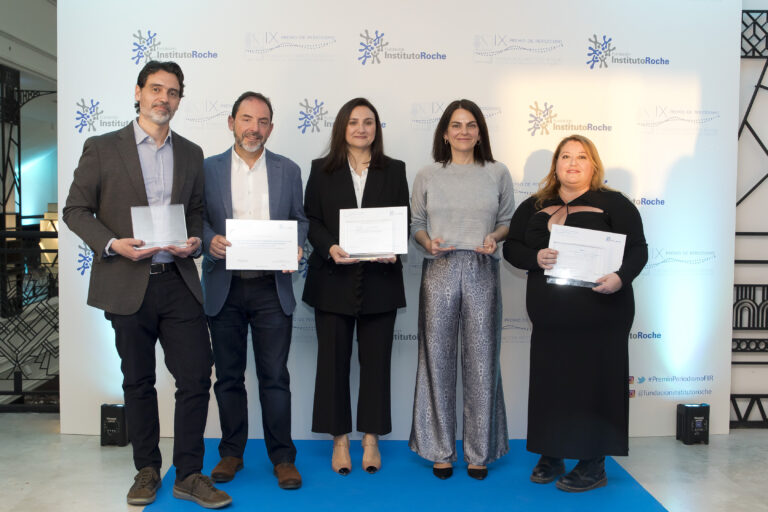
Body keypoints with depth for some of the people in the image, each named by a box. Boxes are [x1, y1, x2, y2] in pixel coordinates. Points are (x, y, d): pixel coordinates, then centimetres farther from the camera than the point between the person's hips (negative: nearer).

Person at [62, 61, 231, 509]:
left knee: (196, 376, -2)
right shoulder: (102, 148, 2)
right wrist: (112, 244, -14)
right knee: (138, 382, 10)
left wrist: (195, 241, -3)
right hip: (128, 285, -2)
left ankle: (189, 475, 13)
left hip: (179, 282, 2)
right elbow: (76, 210, 2)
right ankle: (147, 470, 26)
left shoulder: (191, 153, 12)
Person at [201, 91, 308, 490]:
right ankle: (231, 452, 26)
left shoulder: (288, 170, 8)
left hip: (272, 288, 0)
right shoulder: (208, 169, 6)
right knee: (228, 376, 11)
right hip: (224, 288, 1)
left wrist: (296, 245, -8)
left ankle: (282, 457, 14)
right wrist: (209, 239, -14)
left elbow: (300, 219, 11)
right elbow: (197, 218, 6)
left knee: (275, 377, 2)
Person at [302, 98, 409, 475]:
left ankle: (371, 439, 18)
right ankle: (340, 440, 17)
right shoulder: (322, 170, 7)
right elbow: (311, 220, 2)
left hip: (380, 280, 1)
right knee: (333, 359, 5)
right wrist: (329, 247, -16)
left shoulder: (394, 171, 9)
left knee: (376, 360, 6)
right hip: (333, 280, 0)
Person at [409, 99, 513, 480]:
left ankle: (479, 452, 16)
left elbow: (509, 221, 12)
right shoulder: (427, 176, 10)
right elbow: (416, 224, 11)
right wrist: (428, 241, -10)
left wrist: (494, 238, -8)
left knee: (481, 360, 2)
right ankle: (440, 450, 17)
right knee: (438, 359, 3)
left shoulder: (497, 173, 10)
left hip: (482, 271, 0)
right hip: (439, 270, 0)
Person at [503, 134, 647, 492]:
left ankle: (594, 466, 16)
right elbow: (511, 247, 9)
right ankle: (550, 457, 25)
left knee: (595, 383, 2)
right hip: (549, 318, 4)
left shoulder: (614, 204, 2)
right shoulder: (534, 207, 12)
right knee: (549, 384, 9)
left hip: (601, 318, -3)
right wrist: (535, 258, -12)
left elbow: (638, 249, -3)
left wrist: (621, 278, -22)